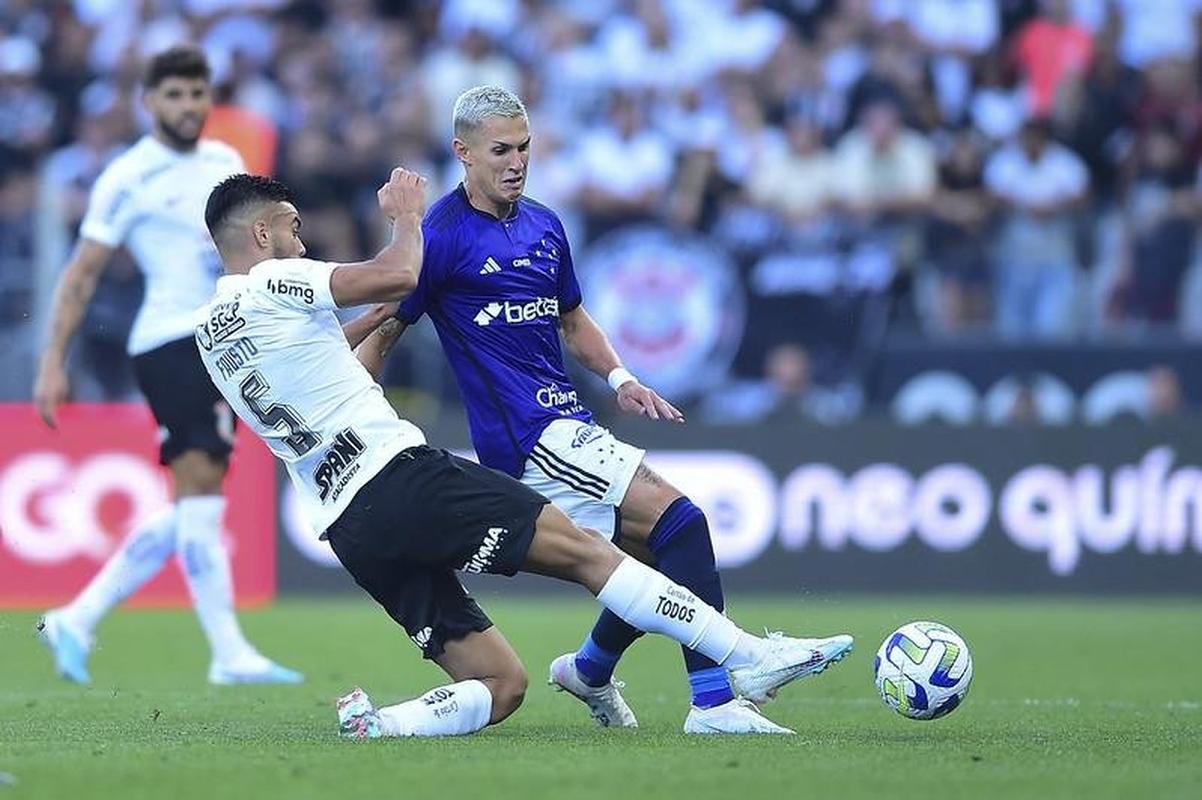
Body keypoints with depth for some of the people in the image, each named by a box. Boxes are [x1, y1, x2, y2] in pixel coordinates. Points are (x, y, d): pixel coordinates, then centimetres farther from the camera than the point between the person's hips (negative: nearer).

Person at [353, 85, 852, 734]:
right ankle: (714, 698, -19)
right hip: (527, 437, -8)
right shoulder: (442, 237, -9)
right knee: (679, 517, -19)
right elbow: (378, 334, -6)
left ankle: (588, 671, 35)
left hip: (567, 425, 8)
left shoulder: (544, 227, 14)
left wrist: (618, 377, 11)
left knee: (660, 564, 10)